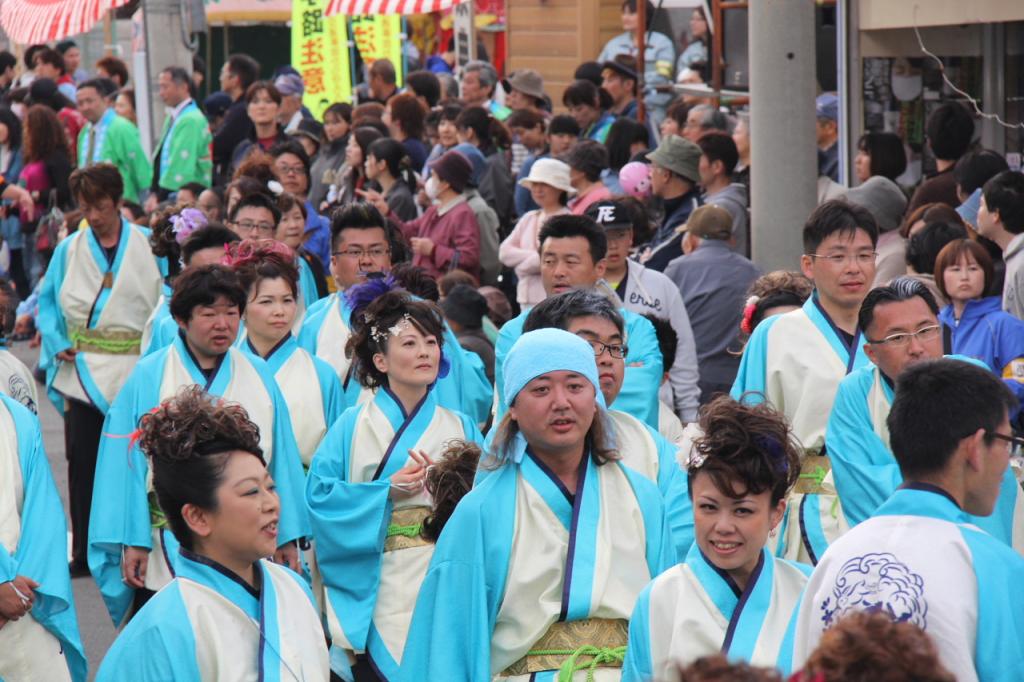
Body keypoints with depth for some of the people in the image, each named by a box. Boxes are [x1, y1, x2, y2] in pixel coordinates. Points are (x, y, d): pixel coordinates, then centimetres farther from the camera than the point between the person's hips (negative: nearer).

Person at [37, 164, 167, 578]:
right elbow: (48, 303, 14)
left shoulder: (148, 245, 1)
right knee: (83, 461, 1)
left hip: (134, 371, -2)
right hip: (82, 370, 2)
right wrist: (57, 342, -2)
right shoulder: (69, 250, 8)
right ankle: (84, 552, 8)